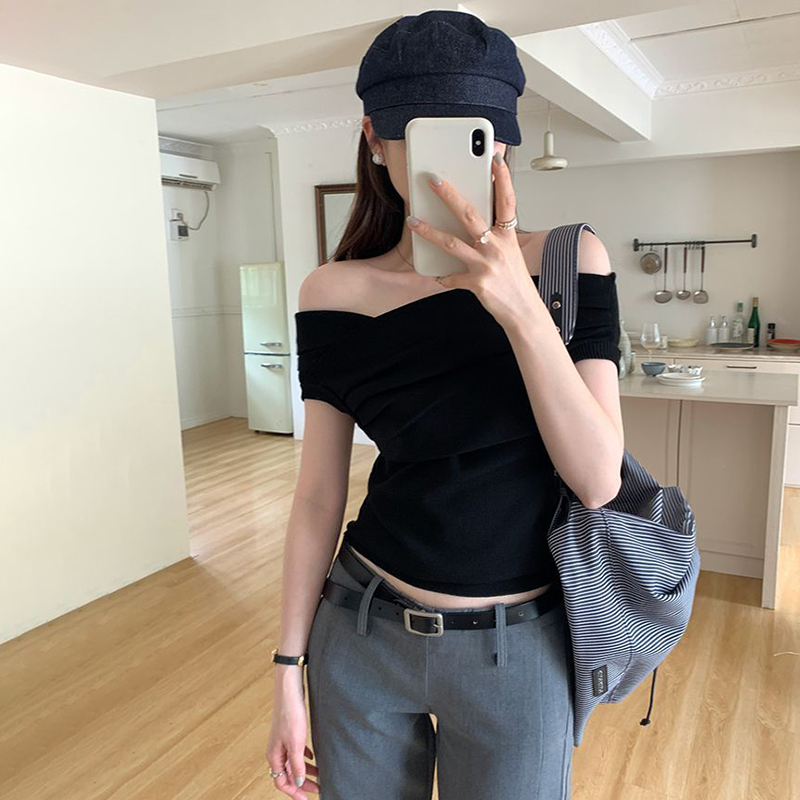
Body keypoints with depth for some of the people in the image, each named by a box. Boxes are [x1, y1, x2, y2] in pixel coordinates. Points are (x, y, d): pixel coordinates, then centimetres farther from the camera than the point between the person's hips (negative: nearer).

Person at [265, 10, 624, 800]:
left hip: (518, 650, -1)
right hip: (364, 635, 2)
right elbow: (318, 495, -2)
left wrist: (519, 305, -27)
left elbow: (599, 480, -15)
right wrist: (288, 672, 2)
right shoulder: (335, 293, -6)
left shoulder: (568, 260, -9)